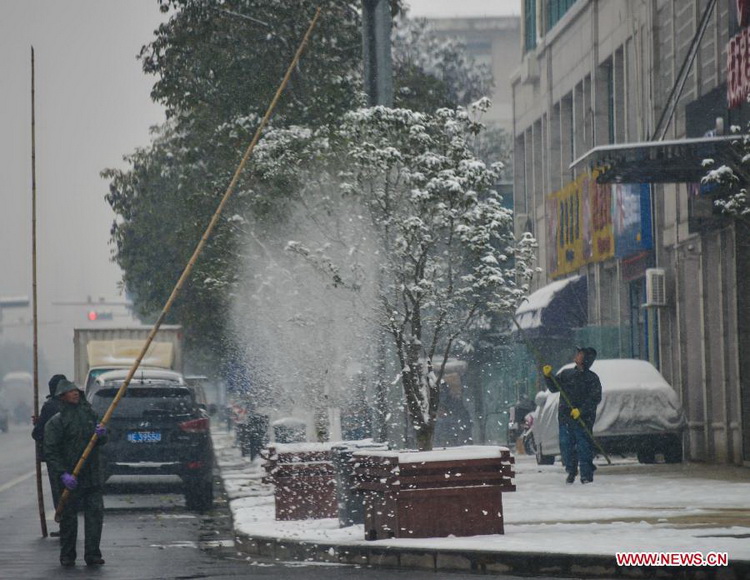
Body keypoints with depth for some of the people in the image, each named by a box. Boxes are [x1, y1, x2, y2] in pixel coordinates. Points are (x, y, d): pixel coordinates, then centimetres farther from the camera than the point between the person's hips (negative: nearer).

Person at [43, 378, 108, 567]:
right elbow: (50, 452, -11)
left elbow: (101, 442, 20)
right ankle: (67, 556, 11)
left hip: (92, 476, 4)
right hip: (69, 478, -4)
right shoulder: (55, 422, -4)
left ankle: (92, 554, -1)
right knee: (69, 517, 1)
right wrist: (62, 474, -22)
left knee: (95, 512, -4)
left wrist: (102, 434, -5)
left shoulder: (89, 414, 13)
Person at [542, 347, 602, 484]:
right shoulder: (566, 373, 15)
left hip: (583, 419, -4)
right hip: (565, 417, 4)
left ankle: (587, 475, -2)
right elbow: (554, 388, 14)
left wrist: (581, 410, -19)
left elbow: (595, 399, -8)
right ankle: (571, 471, 19)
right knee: (566, 446, 4)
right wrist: (548, 376, -3)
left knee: (584, 447, -7)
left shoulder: (592, 378, 0)